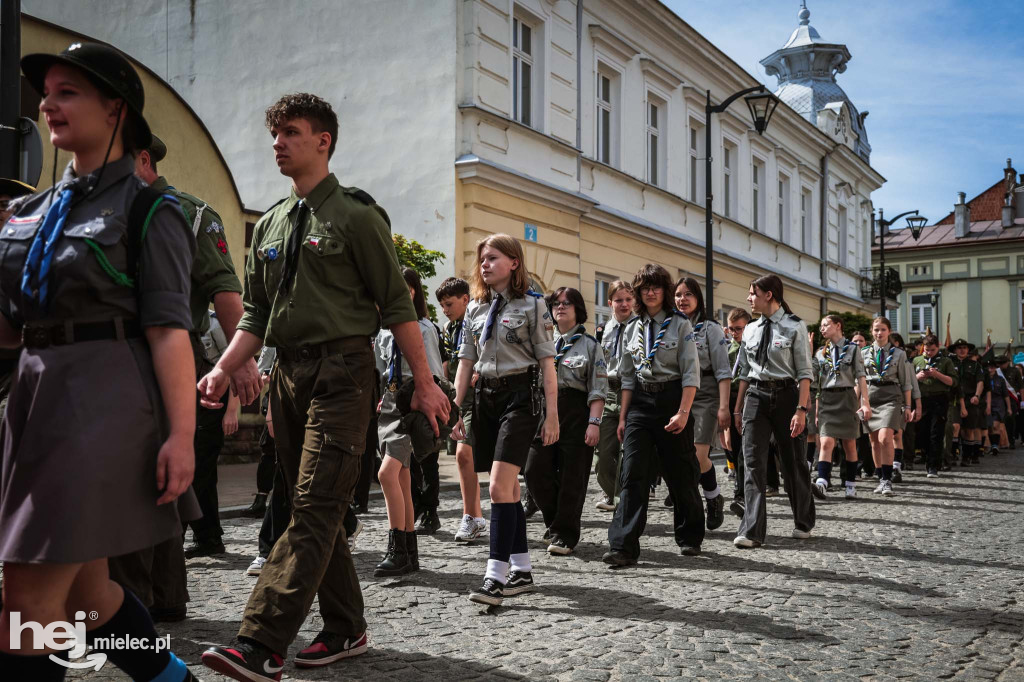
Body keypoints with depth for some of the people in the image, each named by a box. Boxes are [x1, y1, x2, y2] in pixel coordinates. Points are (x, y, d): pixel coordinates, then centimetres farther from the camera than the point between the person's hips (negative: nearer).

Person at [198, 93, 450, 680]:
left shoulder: (355, 215, -3)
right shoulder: (270, 225, 17)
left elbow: (397, 305, -5)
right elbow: (256, 316, 18)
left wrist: (425, 382, -7)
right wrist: (225, 369, 3)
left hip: (342, 372, -7)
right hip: (288, 375, 8)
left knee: (316, 508, -11)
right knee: (316, 510, 10)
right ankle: (346, 630, 22)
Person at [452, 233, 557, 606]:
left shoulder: (532, 304, -2)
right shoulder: (475, 308, 14)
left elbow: (547, 363, -5)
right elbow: (466, 363, 15)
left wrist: (552, 414, -10)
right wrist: (456, 410, 9)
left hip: (520, 396, -6)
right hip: (485, 397, 6)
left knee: (499, 487, -16)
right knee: (509, 488, 10)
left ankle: (496, 575, -13)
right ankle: (522, 570, 19)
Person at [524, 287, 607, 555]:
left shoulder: (589, 344, 5)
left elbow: (598, 389, -1)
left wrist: (594, 422, -11)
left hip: (576, 412, -4)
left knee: (571, 476, -2)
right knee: (535, 470, -4)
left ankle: (565, 535, 9)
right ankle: (556, 521, 18)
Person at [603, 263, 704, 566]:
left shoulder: (680, 325, -2)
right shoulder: (633, 328, 11)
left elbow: (691, 373, -7)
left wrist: (683, 413, -16)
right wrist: (623, 416, 9)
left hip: (672, 399, -3)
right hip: (640, 402, 3)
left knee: (680, 474, 7)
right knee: (632, 474, -7)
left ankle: (689, 537, 27)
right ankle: (623, 546, -10)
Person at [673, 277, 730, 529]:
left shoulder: (710, 329, 1)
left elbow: (723, 371, -3)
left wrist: (724, 407, -11)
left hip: (705, 398, -3)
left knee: (698, 456, -13)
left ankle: (714, 498, 12)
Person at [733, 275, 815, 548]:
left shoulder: (795, 327, -4)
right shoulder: (750, 329, 10)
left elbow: (804, 372, -7)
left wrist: (801, 409, -15)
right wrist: (738, 408, 14)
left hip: (785, 395, -4)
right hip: (755, 396, 4)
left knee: (791, 462, 8)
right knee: (752, 462, -6)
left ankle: (803, 523, 29)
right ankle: (751, 531, -6)